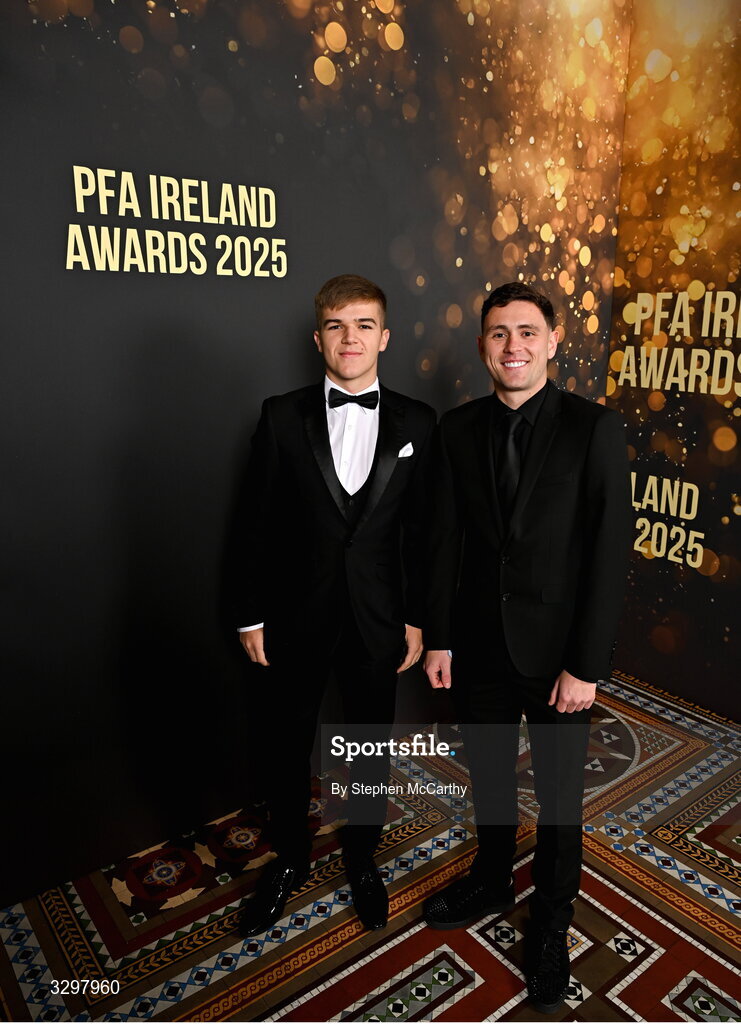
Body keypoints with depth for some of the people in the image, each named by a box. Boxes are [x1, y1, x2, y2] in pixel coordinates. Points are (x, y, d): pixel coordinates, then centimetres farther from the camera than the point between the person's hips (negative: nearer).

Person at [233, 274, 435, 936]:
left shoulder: (416, 423, -2)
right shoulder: (282, 416, -4)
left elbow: (422, 527, -1)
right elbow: (258, 524, -2)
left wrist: (417, 618, -1)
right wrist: (251, 614, -2)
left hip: (377, 619, 1)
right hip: (296, 618, 0)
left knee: (372, 745, 17)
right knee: (289, 745, 17)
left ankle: (362, 858, 43)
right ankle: (289, 860, 43)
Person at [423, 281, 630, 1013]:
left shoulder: (594, 428, -11)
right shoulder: (457, 429, -1)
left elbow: (609, 553, -12)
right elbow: (446, 539, 2)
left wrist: (586, 665, -14)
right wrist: (438, 638, 2)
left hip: (556, 650, -2)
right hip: (478, 647, 3)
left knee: (558, 795, 15)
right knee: (488, 778, 21)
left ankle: (550, 925, 40)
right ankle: (491, 882, 48)